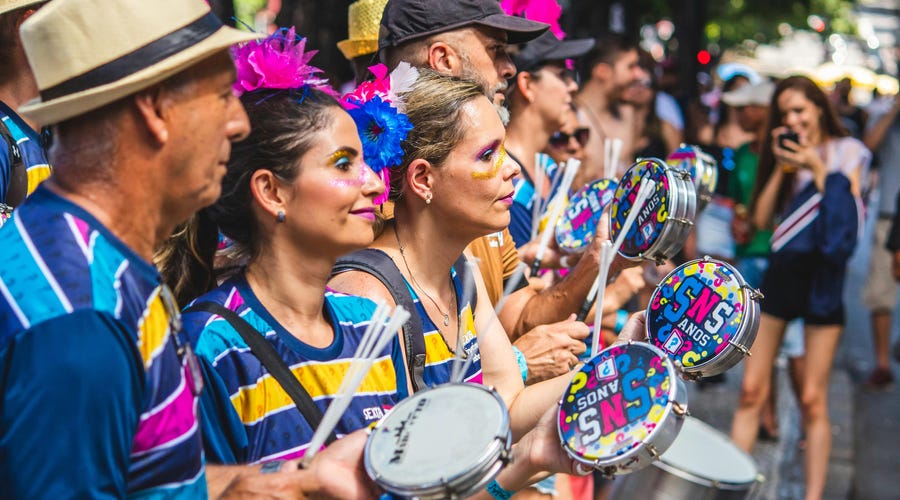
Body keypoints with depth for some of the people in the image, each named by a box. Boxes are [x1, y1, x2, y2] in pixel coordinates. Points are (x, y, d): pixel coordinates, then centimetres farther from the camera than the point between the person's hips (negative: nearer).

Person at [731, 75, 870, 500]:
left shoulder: (846, 151, 3)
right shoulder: (786, 152, 13)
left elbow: (849, 217, -9)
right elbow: (761, 218, 3)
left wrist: (817, 167, -14)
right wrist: (782, 167, -5)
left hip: (822, 276, -4)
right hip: (780, 271, 4)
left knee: (813, 400, -4)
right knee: (751, 390, 2)